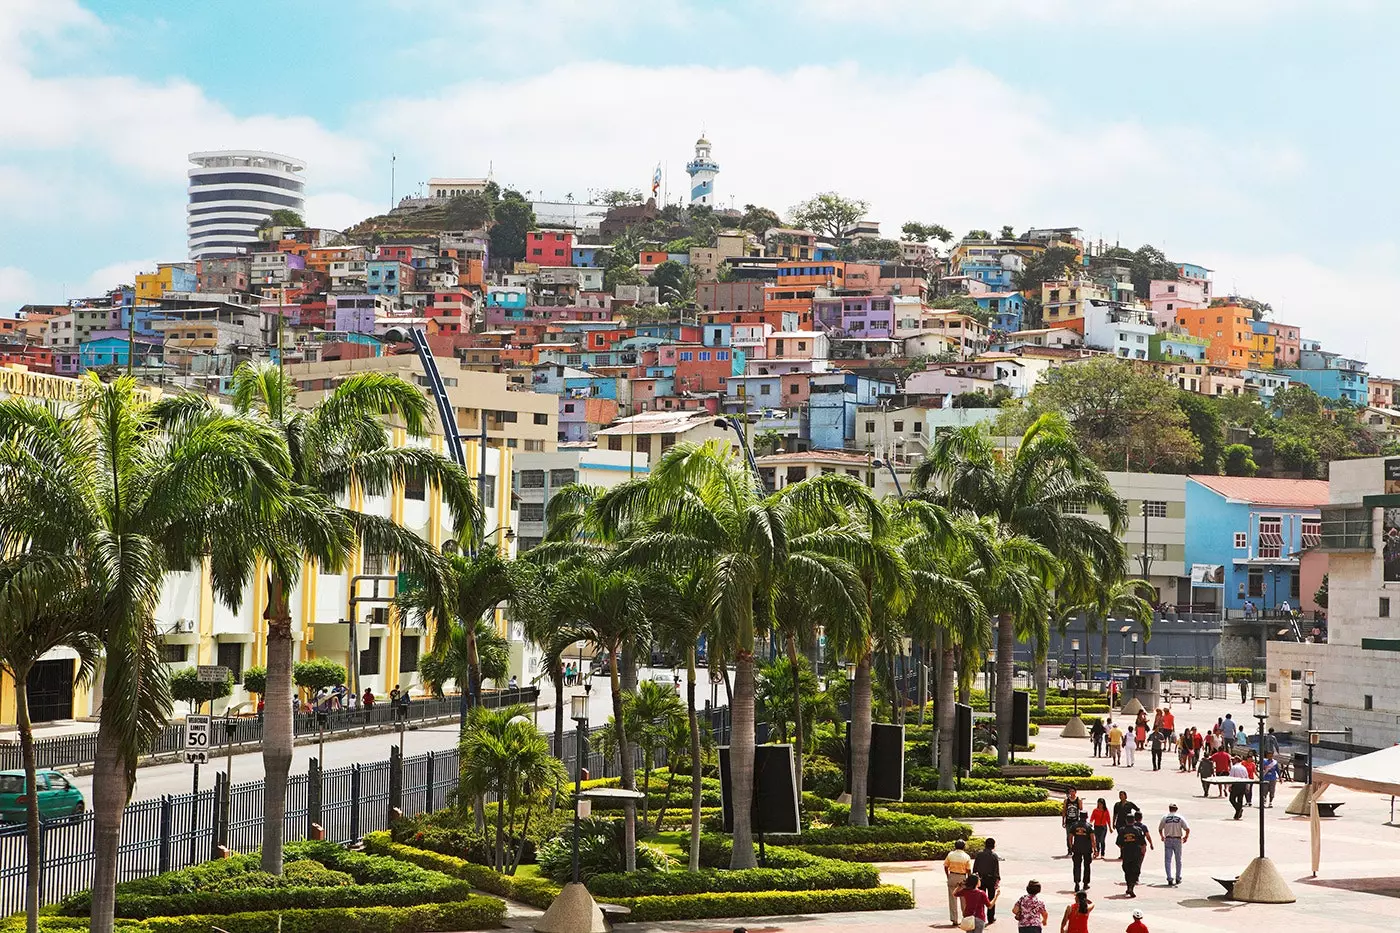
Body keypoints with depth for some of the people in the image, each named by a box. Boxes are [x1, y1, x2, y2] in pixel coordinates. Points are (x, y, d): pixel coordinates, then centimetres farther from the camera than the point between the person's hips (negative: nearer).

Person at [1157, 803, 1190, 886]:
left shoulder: (1164, 818, -1)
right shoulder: (1180, 818, -3)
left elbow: (1160, 829, 10)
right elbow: (1187, 829, -8)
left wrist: (1162, 837, 29)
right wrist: (1186, 837, 11)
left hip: (1168, 840, 0)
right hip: (1178, 840, 0)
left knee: (1168, 860, 3)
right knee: (1178, 860, 15)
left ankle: (1169, 879, -5)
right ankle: (1178, 879, 20)